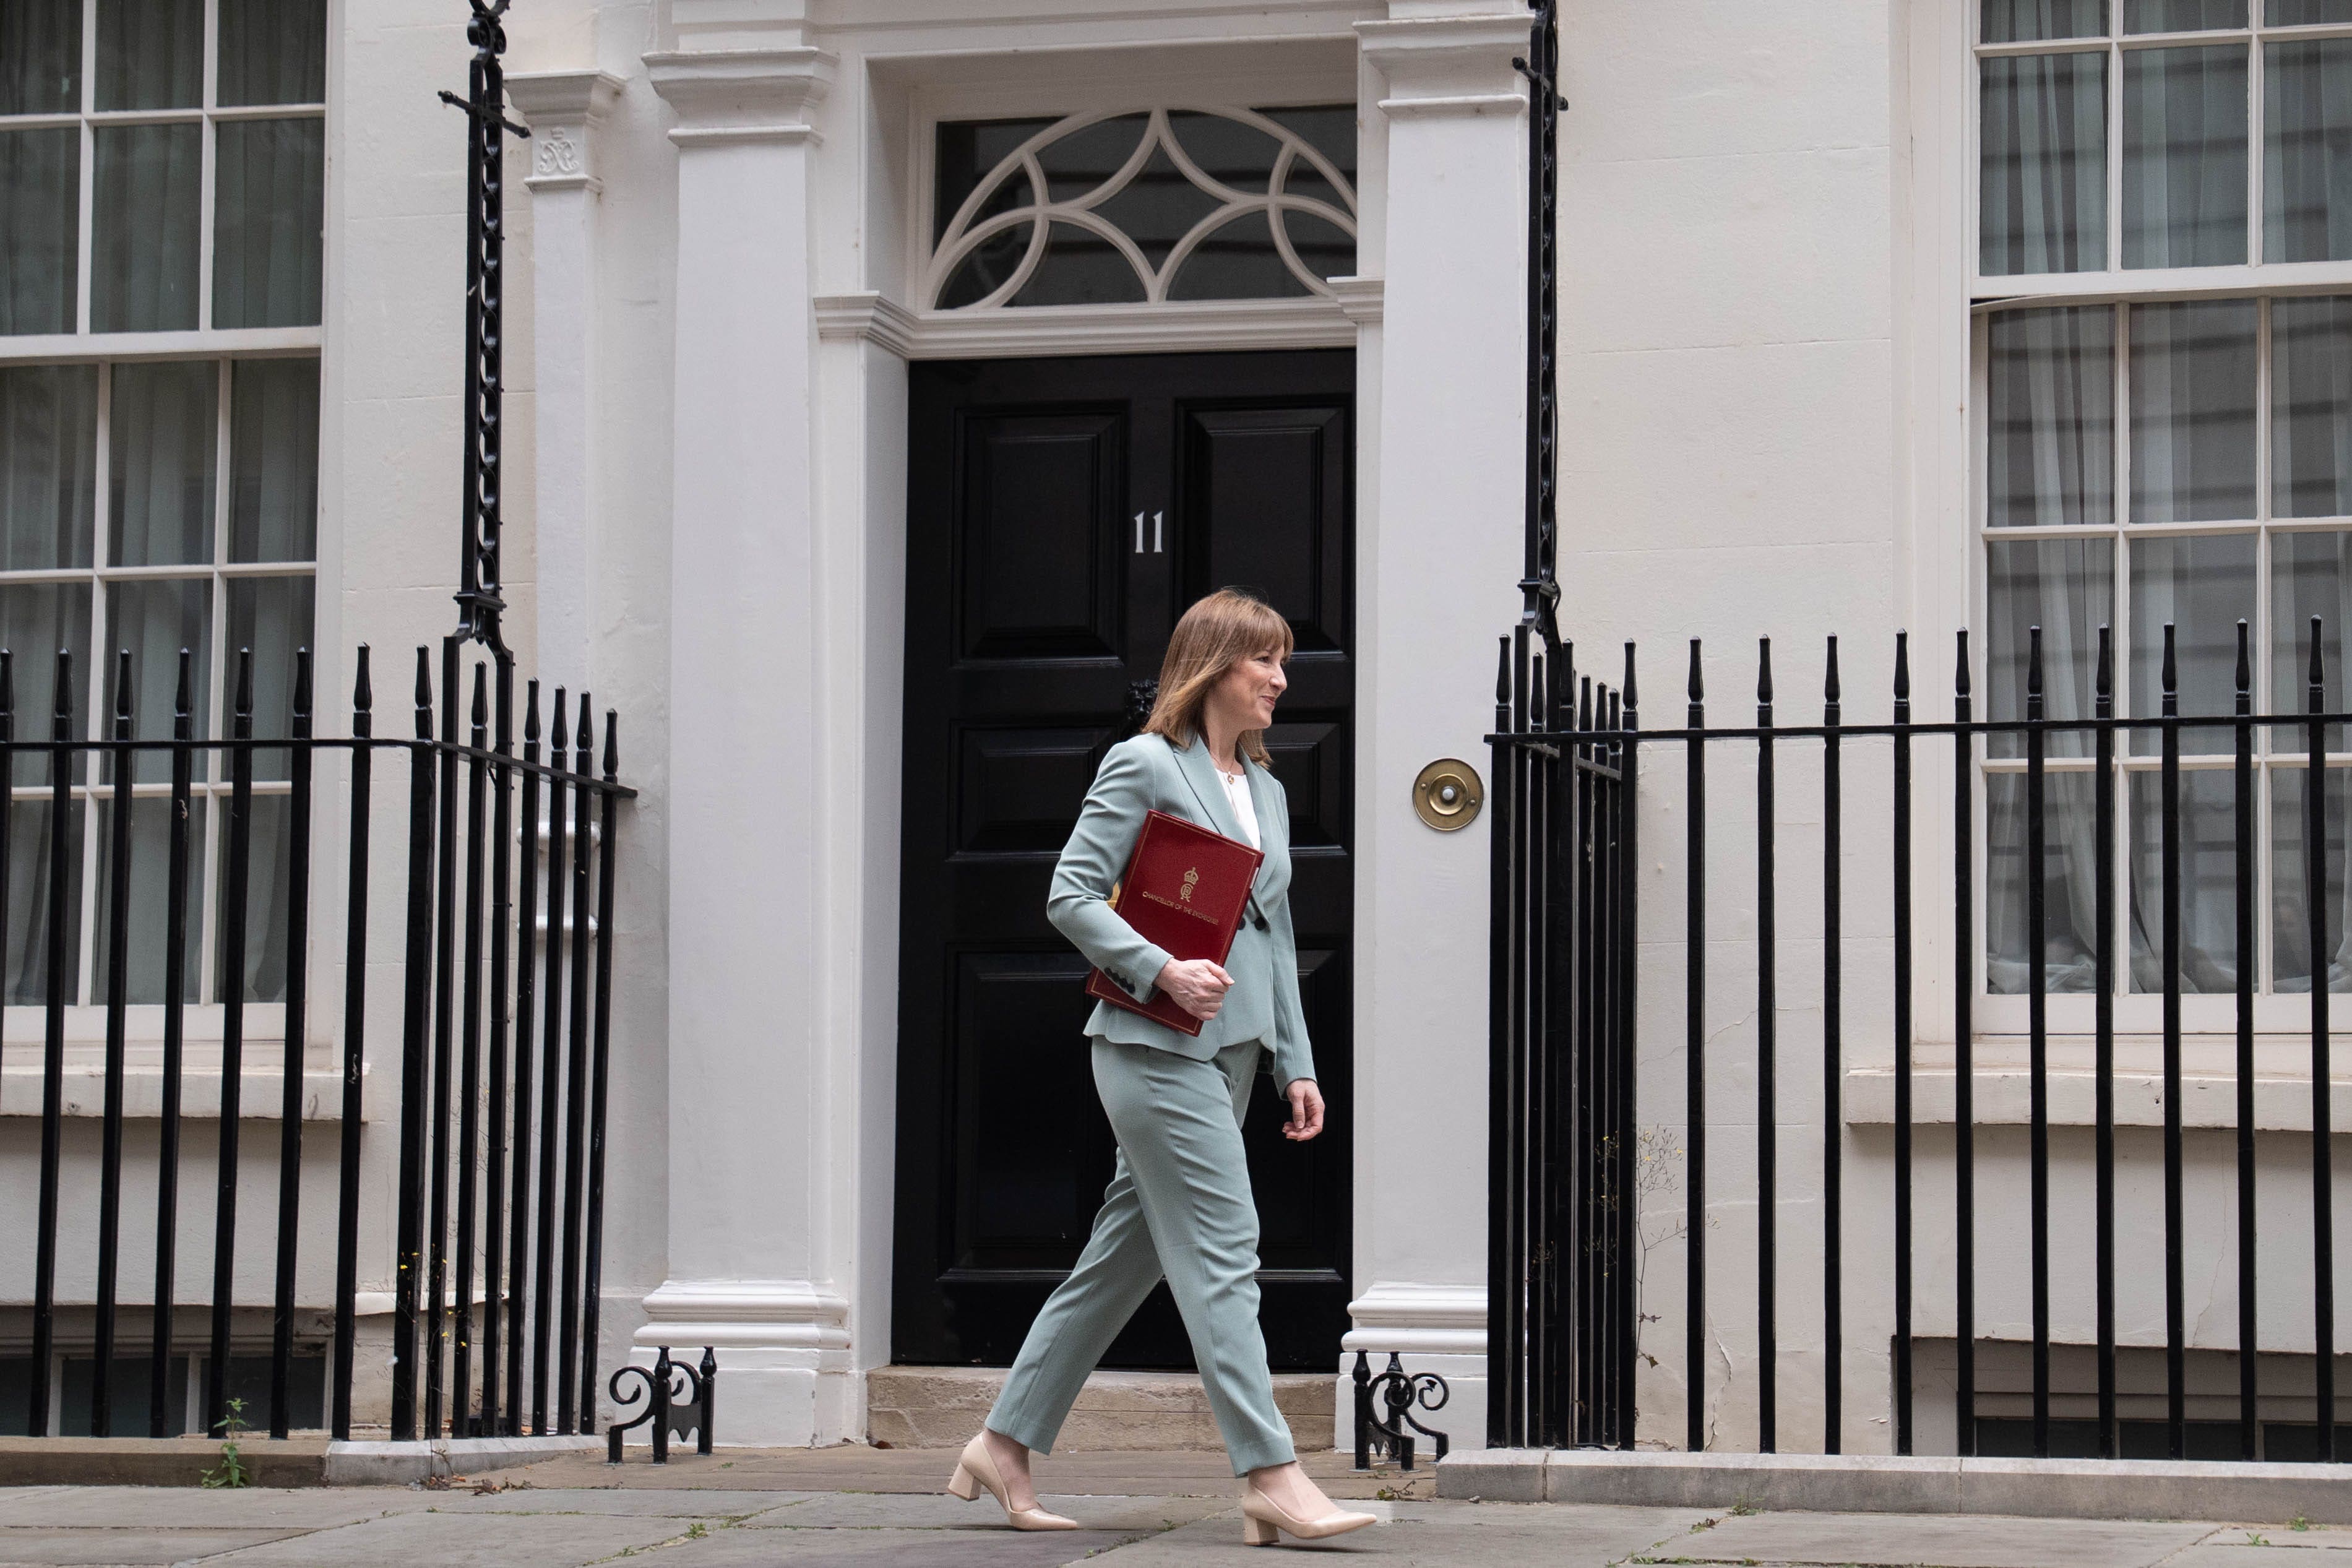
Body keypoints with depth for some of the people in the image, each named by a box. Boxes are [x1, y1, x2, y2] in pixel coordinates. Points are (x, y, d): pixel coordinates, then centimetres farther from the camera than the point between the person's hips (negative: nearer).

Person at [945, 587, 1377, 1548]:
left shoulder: (1267, 792, 18)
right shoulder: (1144, 767, -5)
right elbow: (1070, 896, -9)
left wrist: (1296, 1066, 15)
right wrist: (1162, 971, -21)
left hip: (1229, 1052, 8)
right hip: (1156, 1046, -8)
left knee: (1124, 1258, 10)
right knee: (1222, 1252, -11)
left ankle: (1004, 1447, 17)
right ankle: (1271, 1478, -12)